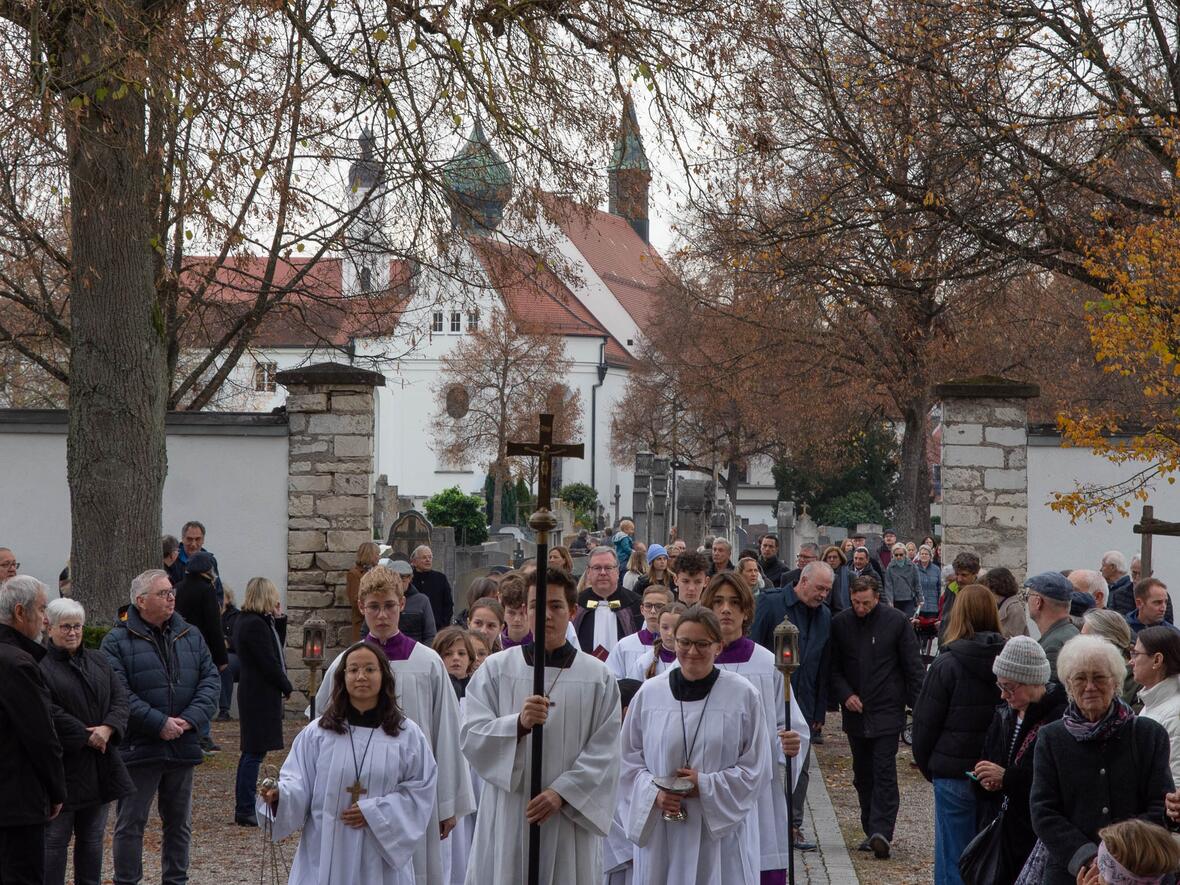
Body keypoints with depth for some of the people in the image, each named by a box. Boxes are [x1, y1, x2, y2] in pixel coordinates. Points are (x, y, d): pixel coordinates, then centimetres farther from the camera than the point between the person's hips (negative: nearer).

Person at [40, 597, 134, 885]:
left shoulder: (98, 661, 14)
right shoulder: (39, 665, -9)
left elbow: (120, 697, 6)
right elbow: (48, 711, -18)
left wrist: (108, 728, -12)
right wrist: (85, 736, -17)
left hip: (99, 764, 6)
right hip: (63, 764, -6)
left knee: (93, 837, 13)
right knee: (55, 838, -1)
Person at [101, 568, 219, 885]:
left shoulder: (191, 635, 9)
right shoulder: (117, 641, -7)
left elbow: (211, 680, 4)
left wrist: (190, 719, -12)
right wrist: (160, 723, -20)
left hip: (183, 747, 5)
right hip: (138, 748, -5)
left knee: (179, 823, 14)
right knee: (130, 823, 2)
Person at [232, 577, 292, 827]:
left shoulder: (248, 621, 13)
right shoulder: (256, 625, -18)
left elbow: (277, 646, 19)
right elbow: (269, 663, -18)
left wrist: (279, 619, 10)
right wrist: (286, 687, -6)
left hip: (252, 692, 11)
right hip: (262, 694, -11)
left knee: (251, 751, 14)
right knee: (255, 752, -8)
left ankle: (243, 808, 20)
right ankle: (245, 810, -6)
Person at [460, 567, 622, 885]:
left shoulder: (598, 676, 3)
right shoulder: (496, 668, 3)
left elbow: (604, 752, -2)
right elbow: (470, 736, -4)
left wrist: (562, 793, -14)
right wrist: (519, 723, -21)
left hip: (571, 817, 0)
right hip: (507, 817, 0)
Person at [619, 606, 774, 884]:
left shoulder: (743, 695, -2)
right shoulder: (649, 693, 3)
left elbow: (757, 768, 0)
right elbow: (629, 758, 8)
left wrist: (706, 786, -11)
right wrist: (653, 793, -10)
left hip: (722, 832, -2)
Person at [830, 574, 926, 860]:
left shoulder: (896, 621, -4)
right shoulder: (840, 623, 2)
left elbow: (913, 667, 0)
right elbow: (833, 667, 8)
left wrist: (919, 706, -4)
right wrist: (844, 694, -8)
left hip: (887, 712, -4)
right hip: (855, 712, 4)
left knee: (884, 773, -11)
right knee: (863, 776, 9)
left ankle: (881, 833, -16)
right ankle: (872, 832, 17)